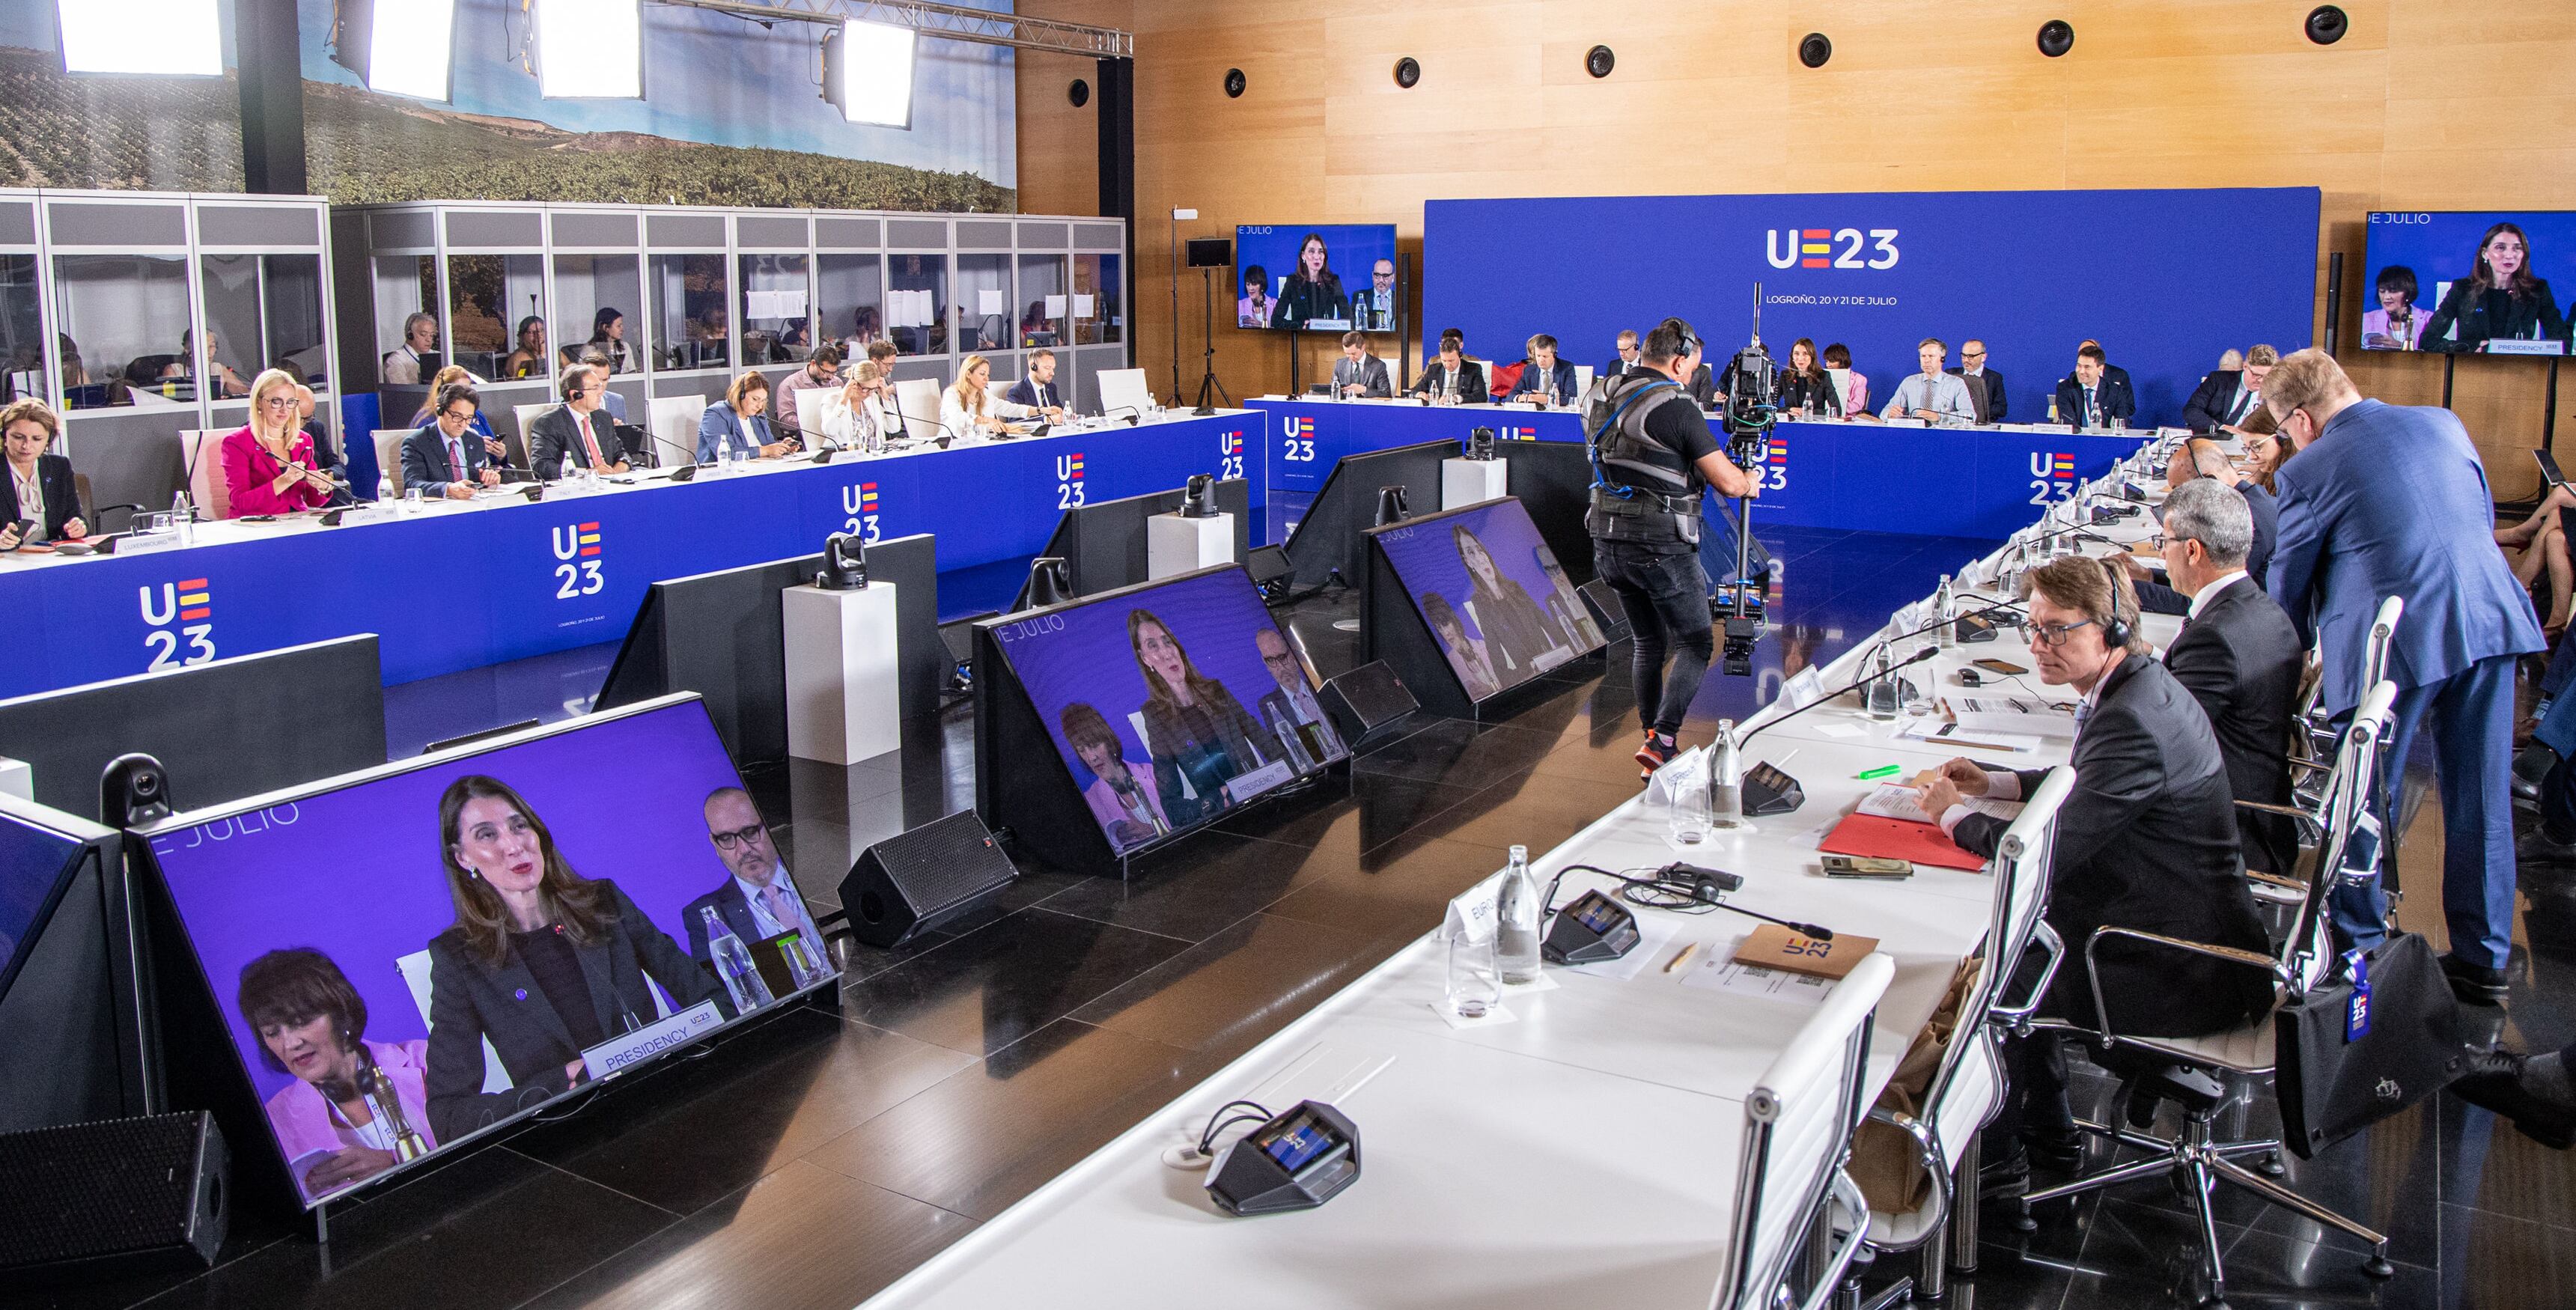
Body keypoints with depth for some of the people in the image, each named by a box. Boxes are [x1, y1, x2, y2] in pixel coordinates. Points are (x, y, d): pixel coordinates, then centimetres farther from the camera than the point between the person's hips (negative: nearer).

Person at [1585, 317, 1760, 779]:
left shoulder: (1602, 401, 8)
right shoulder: (1675, 408, -15)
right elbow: (1727, 482, -12)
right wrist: (1749, 484, 11)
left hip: (1608, 545, 7)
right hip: (1662, 549, -7)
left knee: (1649, 643, 19)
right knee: (1695, 646, 6)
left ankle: (1655, 746, 20)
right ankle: (1661, 740, -9)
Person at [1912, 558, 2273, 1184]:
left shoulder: (2132, 719, -27)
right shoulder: (2141, 687, 4)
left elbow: (2047, 853, -27)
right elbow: (2089, 788, 21)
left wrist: (1953, 812, -11)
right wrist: (1993, 782, 8)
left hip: (2179, 972, -10)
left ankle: (1995, 1150, 23)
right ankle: (2045, 1127, 34)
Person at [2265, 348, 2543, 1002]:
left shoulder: (2308, 472, -3)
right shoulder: (2444, 424, 12)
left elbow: (2288, 586, 6)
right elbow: (2484, 520, 23)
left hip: (2390, 645, -5)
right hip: (2491, 622, 6)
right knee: (2482, 800, 12)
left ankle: (2356, 953, 20)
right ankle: (2483, 961, 21)